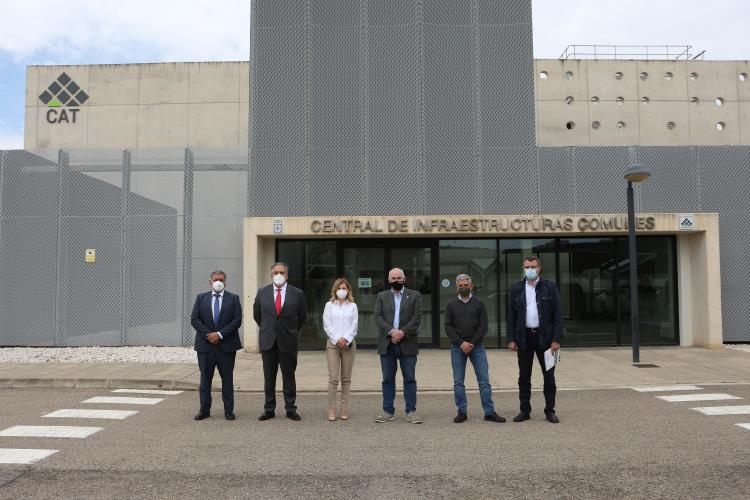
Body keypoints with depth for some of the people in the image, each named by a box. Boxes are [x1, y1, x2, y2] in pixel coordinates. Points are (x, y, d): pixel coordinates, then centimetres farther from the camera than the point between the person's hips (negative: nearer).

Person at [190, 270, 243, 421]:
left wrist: (220, 334, -13)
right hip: (205, 345, 1)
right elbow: (194, 319, 1)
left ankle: (229, 410, 12)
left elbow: (237, 320, -5)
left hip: (227, 345, -1)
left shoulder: (233, 299, 3)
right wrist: (208, 334, -11)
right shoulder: (201, 298, 8)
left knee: (227, 379, 4)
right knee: (205, 378, 7)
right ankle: (204, 410, 16)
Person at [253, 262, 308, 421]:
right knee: (269, 378, 8)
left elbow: (302, 316, 9)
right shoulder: (262, 293, 3)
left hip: (288, 342, -1)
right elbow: (256, 314, 16)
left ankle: (290, 409, 15)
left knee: (289, 377, 6)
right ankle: (269, 409, 16)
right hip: (268, 341, 2)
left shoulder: (297, 294, -2)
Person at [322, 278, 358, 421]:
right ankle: (331, 409, -3)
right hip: (333, 343, -1)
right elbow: (327, 325, 1)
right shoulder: (329, 305, 8)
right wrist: (337, 339, -10)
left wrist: (345, 339, -11)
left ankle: (344, 409, 9)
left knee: (346, 378, 4)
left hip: (348, 343, 1)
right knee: (333, 378, -8)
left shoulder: (352, 306, 10)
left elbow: (354, 326, 3)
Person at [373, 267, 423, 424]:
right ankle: (388, 411, 13)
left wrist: (403, 333, -13)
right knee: (388, 379, 6)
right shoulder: (381, 296, 11)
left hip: (407, 344, -1)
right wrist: (391, 331, -15)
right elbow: (378, 317, 0)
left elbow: (417, 317, -3)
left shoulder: (415, 296, 7)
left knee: (410, 379, 2)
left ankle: (411, 411, 9)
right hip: (387, 344, 2)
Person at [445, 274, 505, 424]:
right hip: (457, 348, 1)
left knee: (484, 380, -1)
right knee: (458, 382, 3)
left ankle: (489, 412, 5)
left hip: (477, 346, 0)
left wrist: (472, 343, -10)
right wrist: (461, 343, -10)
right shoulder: (451, 304, 7)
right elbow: (448, 327, 1)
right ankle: (462, 412, 11)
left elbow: (483, 326, 0)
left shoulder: (479, 303, 6)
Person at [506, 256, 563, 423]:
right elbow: (511, 316, 6)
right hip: (524, 337, 1)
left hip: (544, 336, -1)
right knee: (524, 377, 7)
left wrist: (556, 339, -8)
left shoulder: (550, 287, 1)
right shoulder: (516, 289, 6)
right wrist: (511, 339, -2)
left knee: (549, 376, 5)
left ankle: (550, 411, 16)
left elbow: (557, 314, -1)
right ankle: (525, 411, 16)